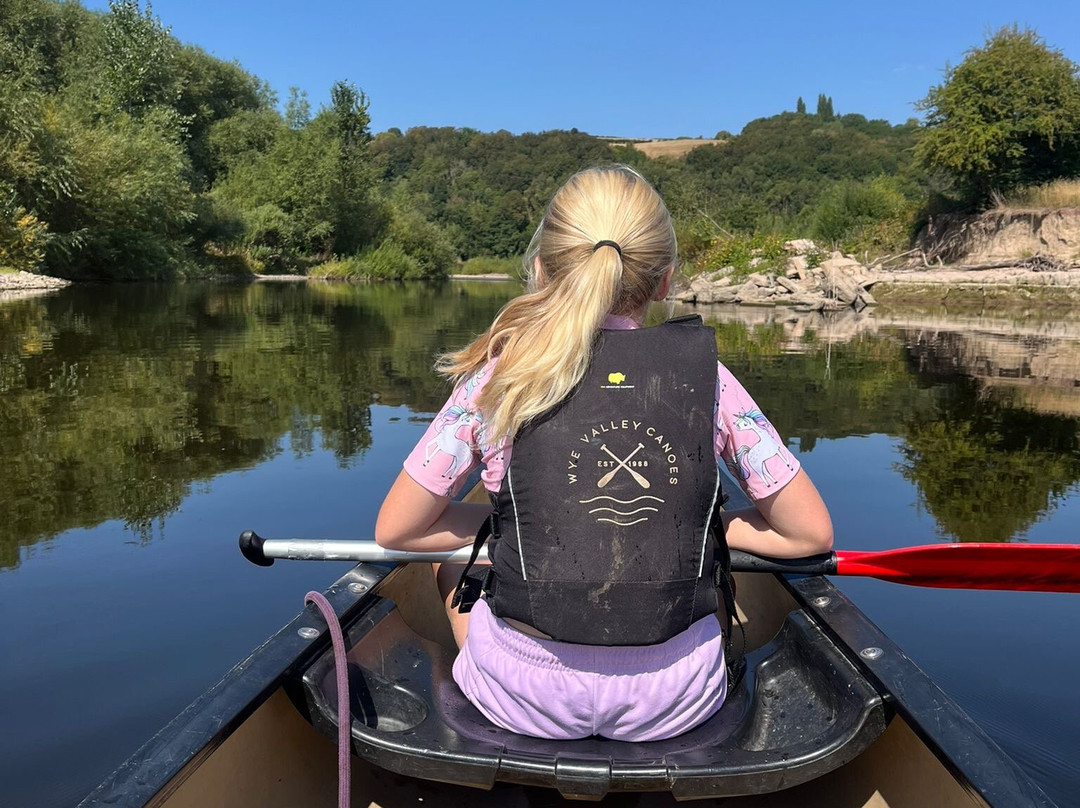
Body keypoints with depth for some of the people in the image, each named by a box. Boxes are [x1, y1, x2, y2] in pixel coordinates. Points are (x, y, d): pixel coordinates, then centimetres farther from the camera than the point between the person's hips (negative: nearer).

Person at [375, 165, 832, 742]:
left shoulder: (499, 377, -9)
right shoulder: (706, 375, -5)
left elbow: (395, 531, -1)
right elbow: (811, 533, 1)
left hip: (528, 699, -1)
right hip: (675, 701, 2)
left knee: (453, 560, 29)